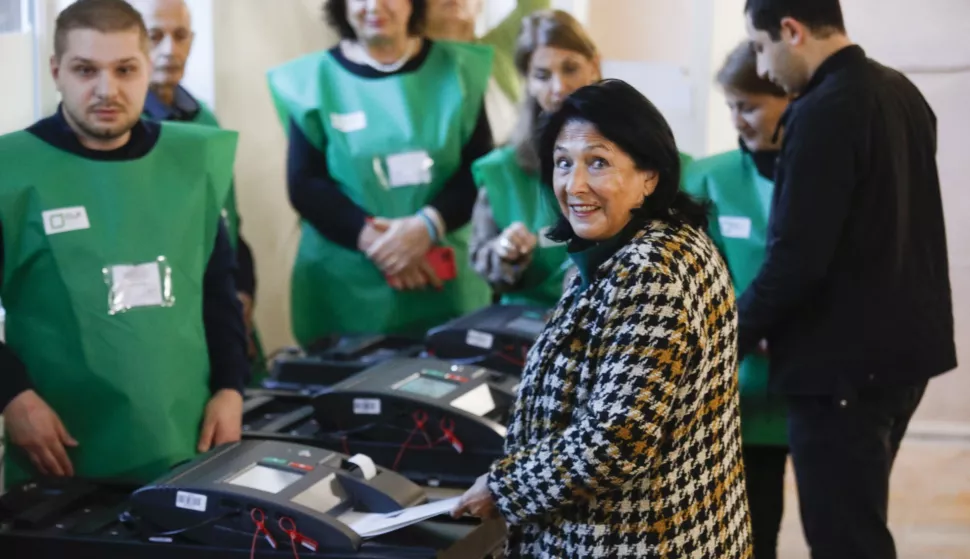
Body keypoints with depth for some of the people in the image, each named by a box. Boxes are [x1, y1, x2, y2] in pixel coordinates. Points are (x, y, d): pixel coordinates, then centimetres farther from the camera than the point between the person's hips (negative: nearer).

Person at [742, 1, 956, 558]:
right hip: (902, 345, 9)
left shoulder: (822, 112, -19)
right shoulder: (902, 92, 9)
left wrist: (731, 337, -7)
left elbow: (796, 258, -22)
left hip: (843, 362, -9)